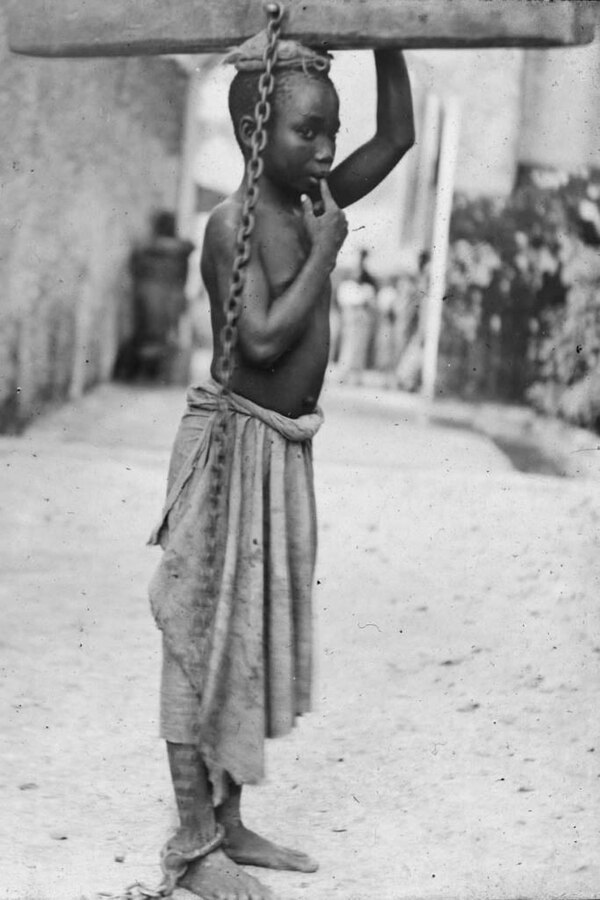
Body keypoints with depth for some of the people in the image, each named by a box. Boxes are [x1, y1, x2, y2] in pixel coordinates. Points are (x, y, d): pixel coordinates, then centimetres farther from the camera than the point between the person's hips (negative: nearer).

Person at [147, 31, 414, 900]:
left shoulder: (315, 203, 7)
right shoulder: (236, 223, -16)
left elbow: (397, 135, 12)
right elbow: (263, 339, -26)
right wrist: (322, 253, -17)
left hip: (285, 451, 8)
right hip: (232, 442, -8)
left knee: (254, 637, 14)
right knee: (209, 636, -1)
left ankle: (228, 824, 25)